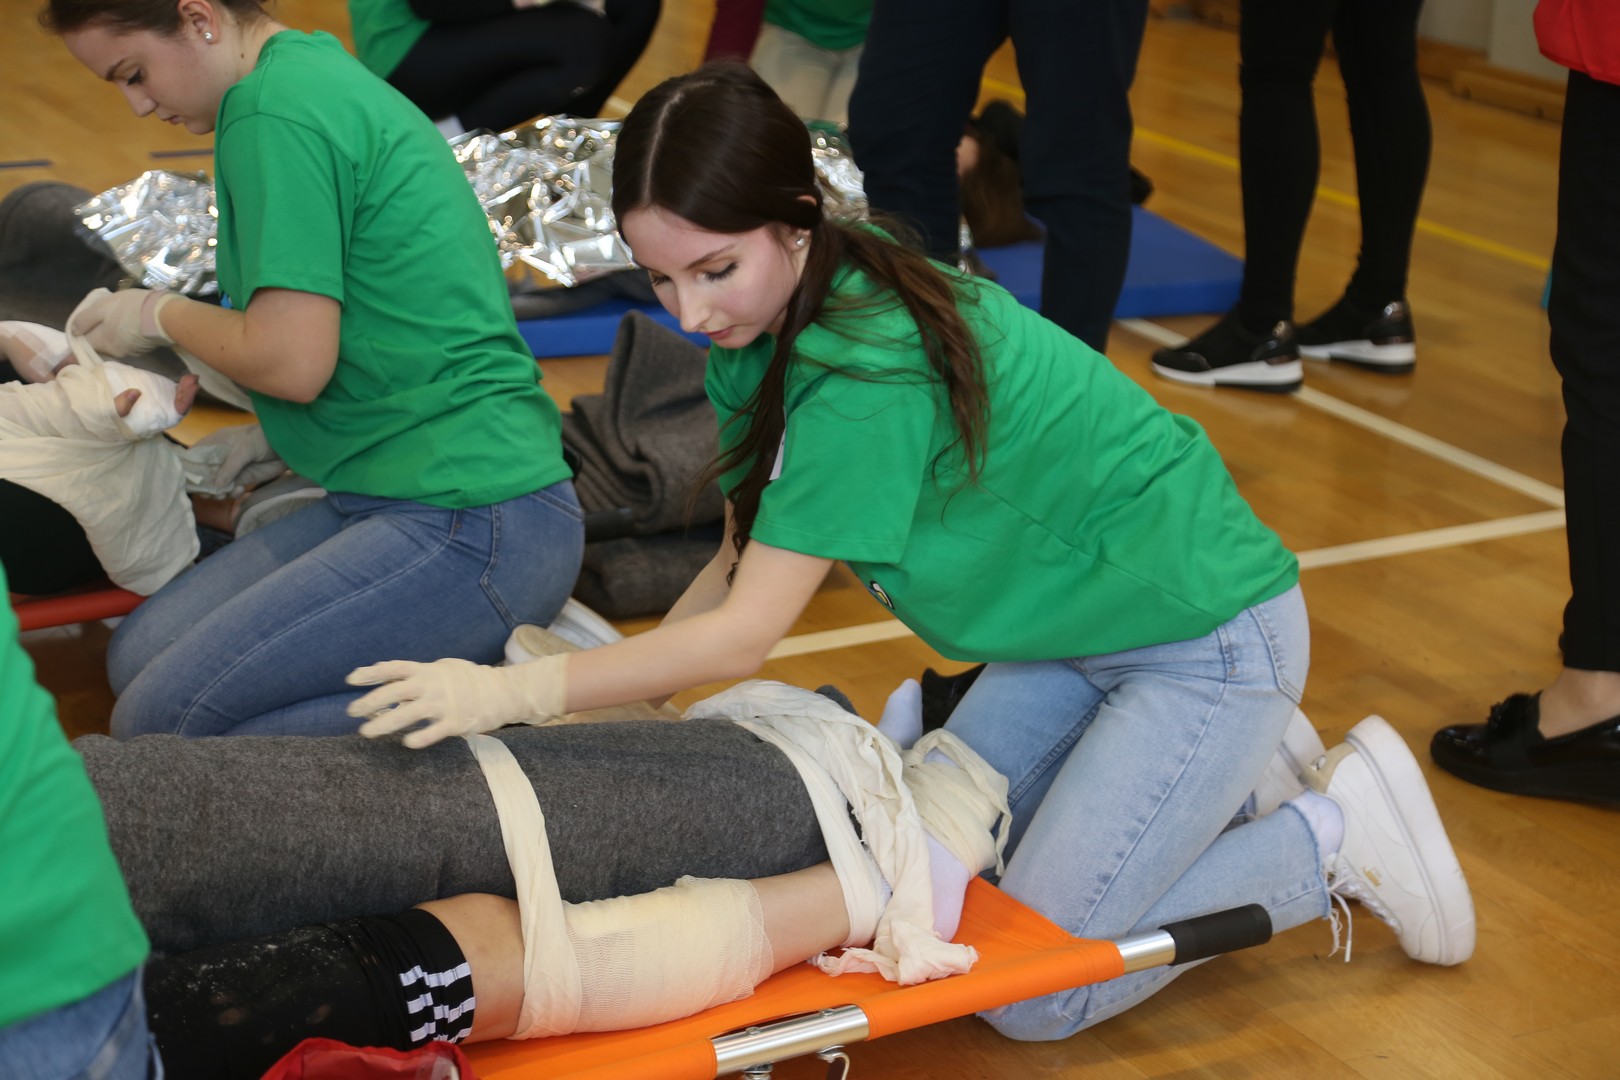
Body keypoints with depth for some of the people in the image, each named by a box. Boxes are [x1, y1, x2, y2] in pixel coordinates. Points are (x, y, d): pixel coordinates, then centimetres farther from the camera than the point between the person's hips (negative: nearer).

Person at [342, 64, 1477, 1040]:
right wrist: (610, 703, -11)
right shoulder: (764, 331, -5)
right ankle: (1225, 774, 24)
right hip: (1069, 631, 9)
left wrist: (518, 691, -30)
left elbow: (744, 637, -30)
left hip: (1205, 634, -9)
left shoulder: (872, 367, -33)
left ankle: (1332, 831, 7)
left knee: (1034, 995, -7)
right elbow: (743, 565, 0)